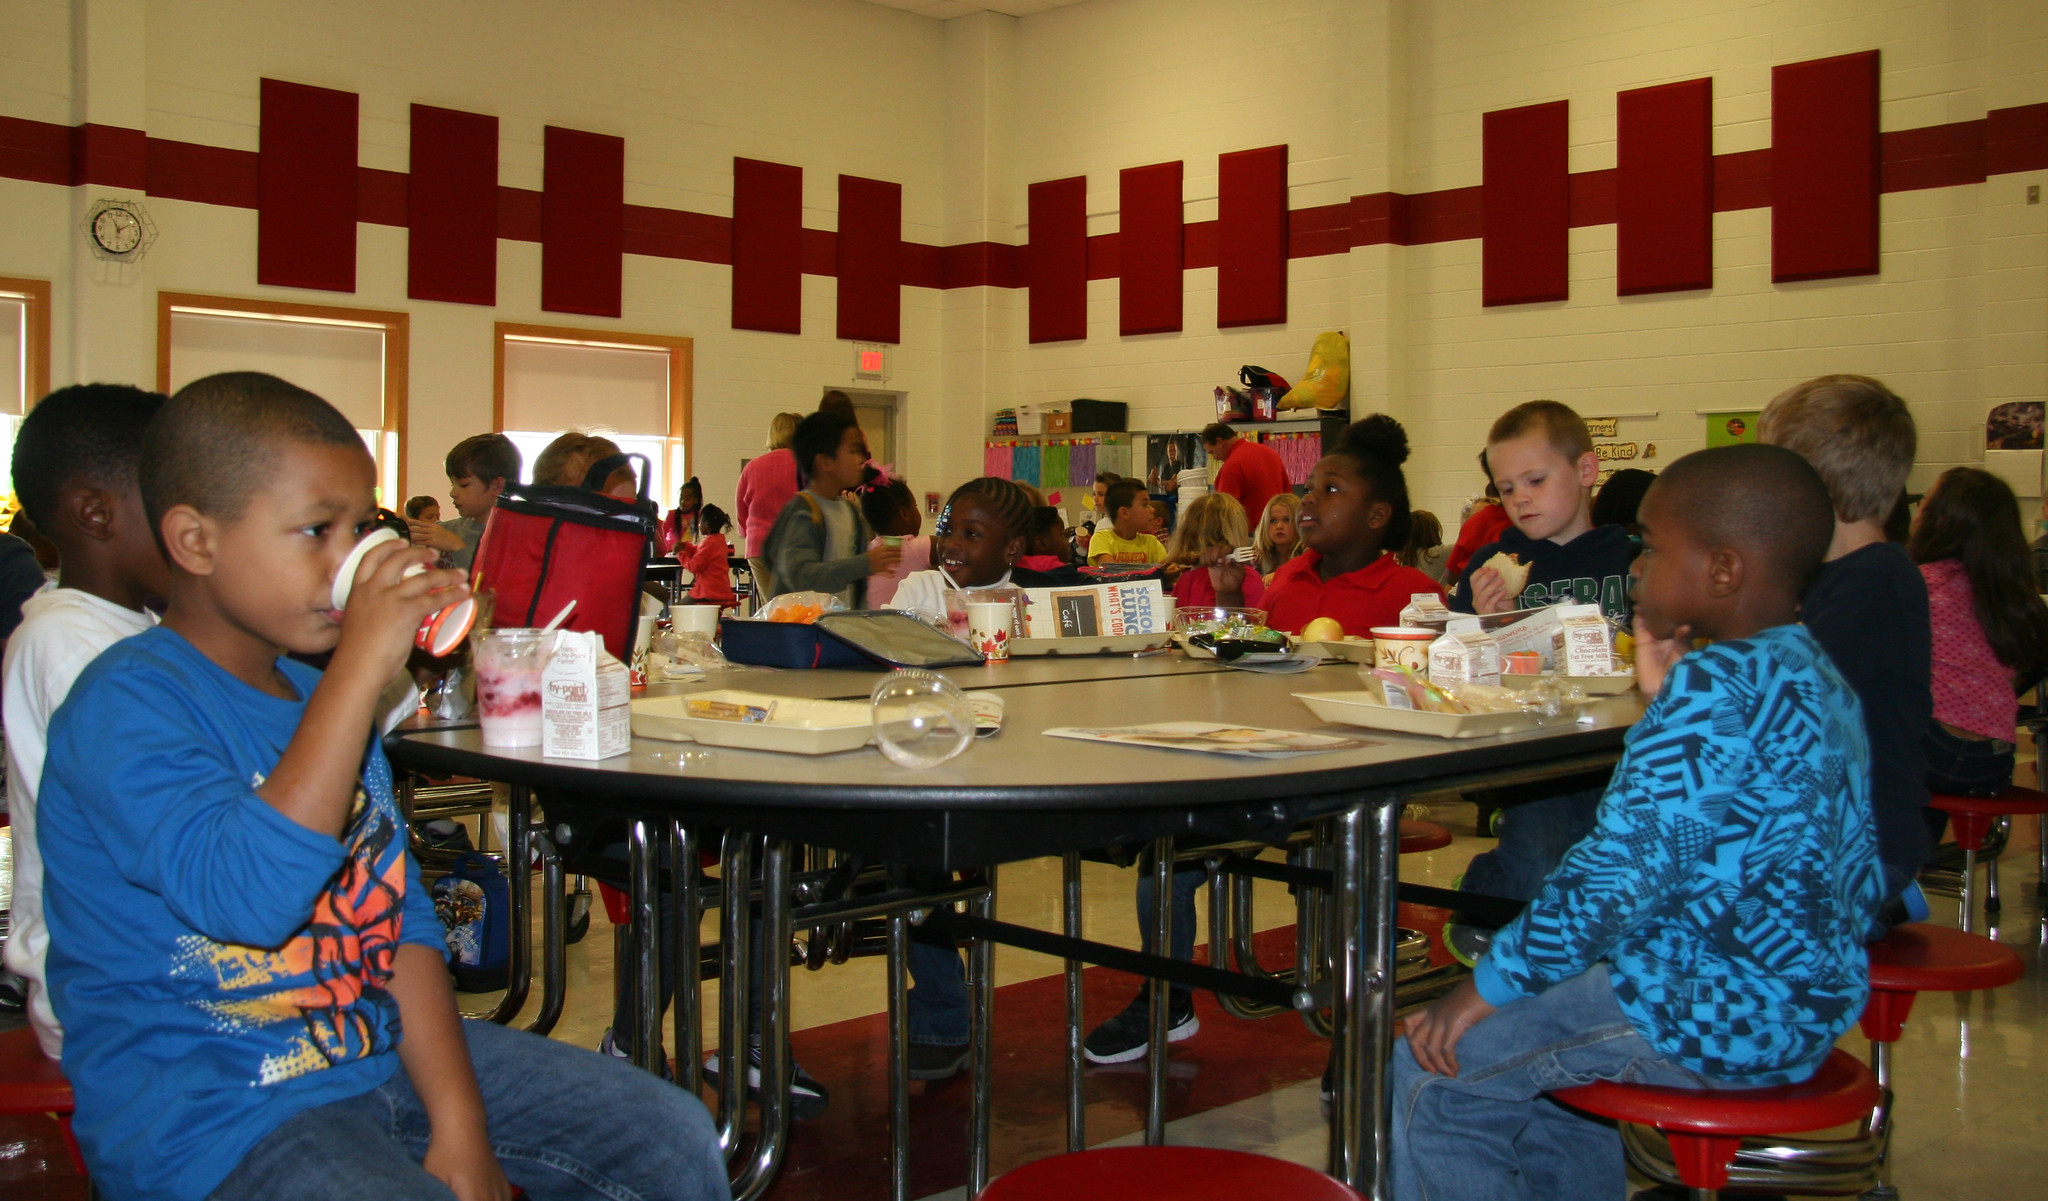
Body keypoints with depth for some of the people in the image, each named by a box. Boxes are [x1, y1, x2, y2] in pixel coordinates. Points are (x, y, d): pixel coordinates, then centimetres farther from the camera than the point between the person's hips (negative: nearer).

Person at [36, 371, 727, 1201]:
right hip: (211, 1115, -7)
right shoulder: (127, 704, -15)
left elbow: (405, 923, 8)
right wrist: (361, 670, -30)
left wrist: (459, 1125, -3)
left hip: (384, 1047, 7)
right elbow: (248, 895, -32)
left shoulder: (324, 695, 10)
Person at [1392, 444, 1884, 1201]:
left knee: (1435, 1073, -4)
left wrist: (1492, 985, -16)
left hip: (1716, 1015, -11)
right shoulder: (1811, 674, 10)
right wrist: (1667, 702, 11)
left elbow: (1623, 868, -25)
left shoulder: (1715, 688, -21)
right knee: (1536, 1043, 28)